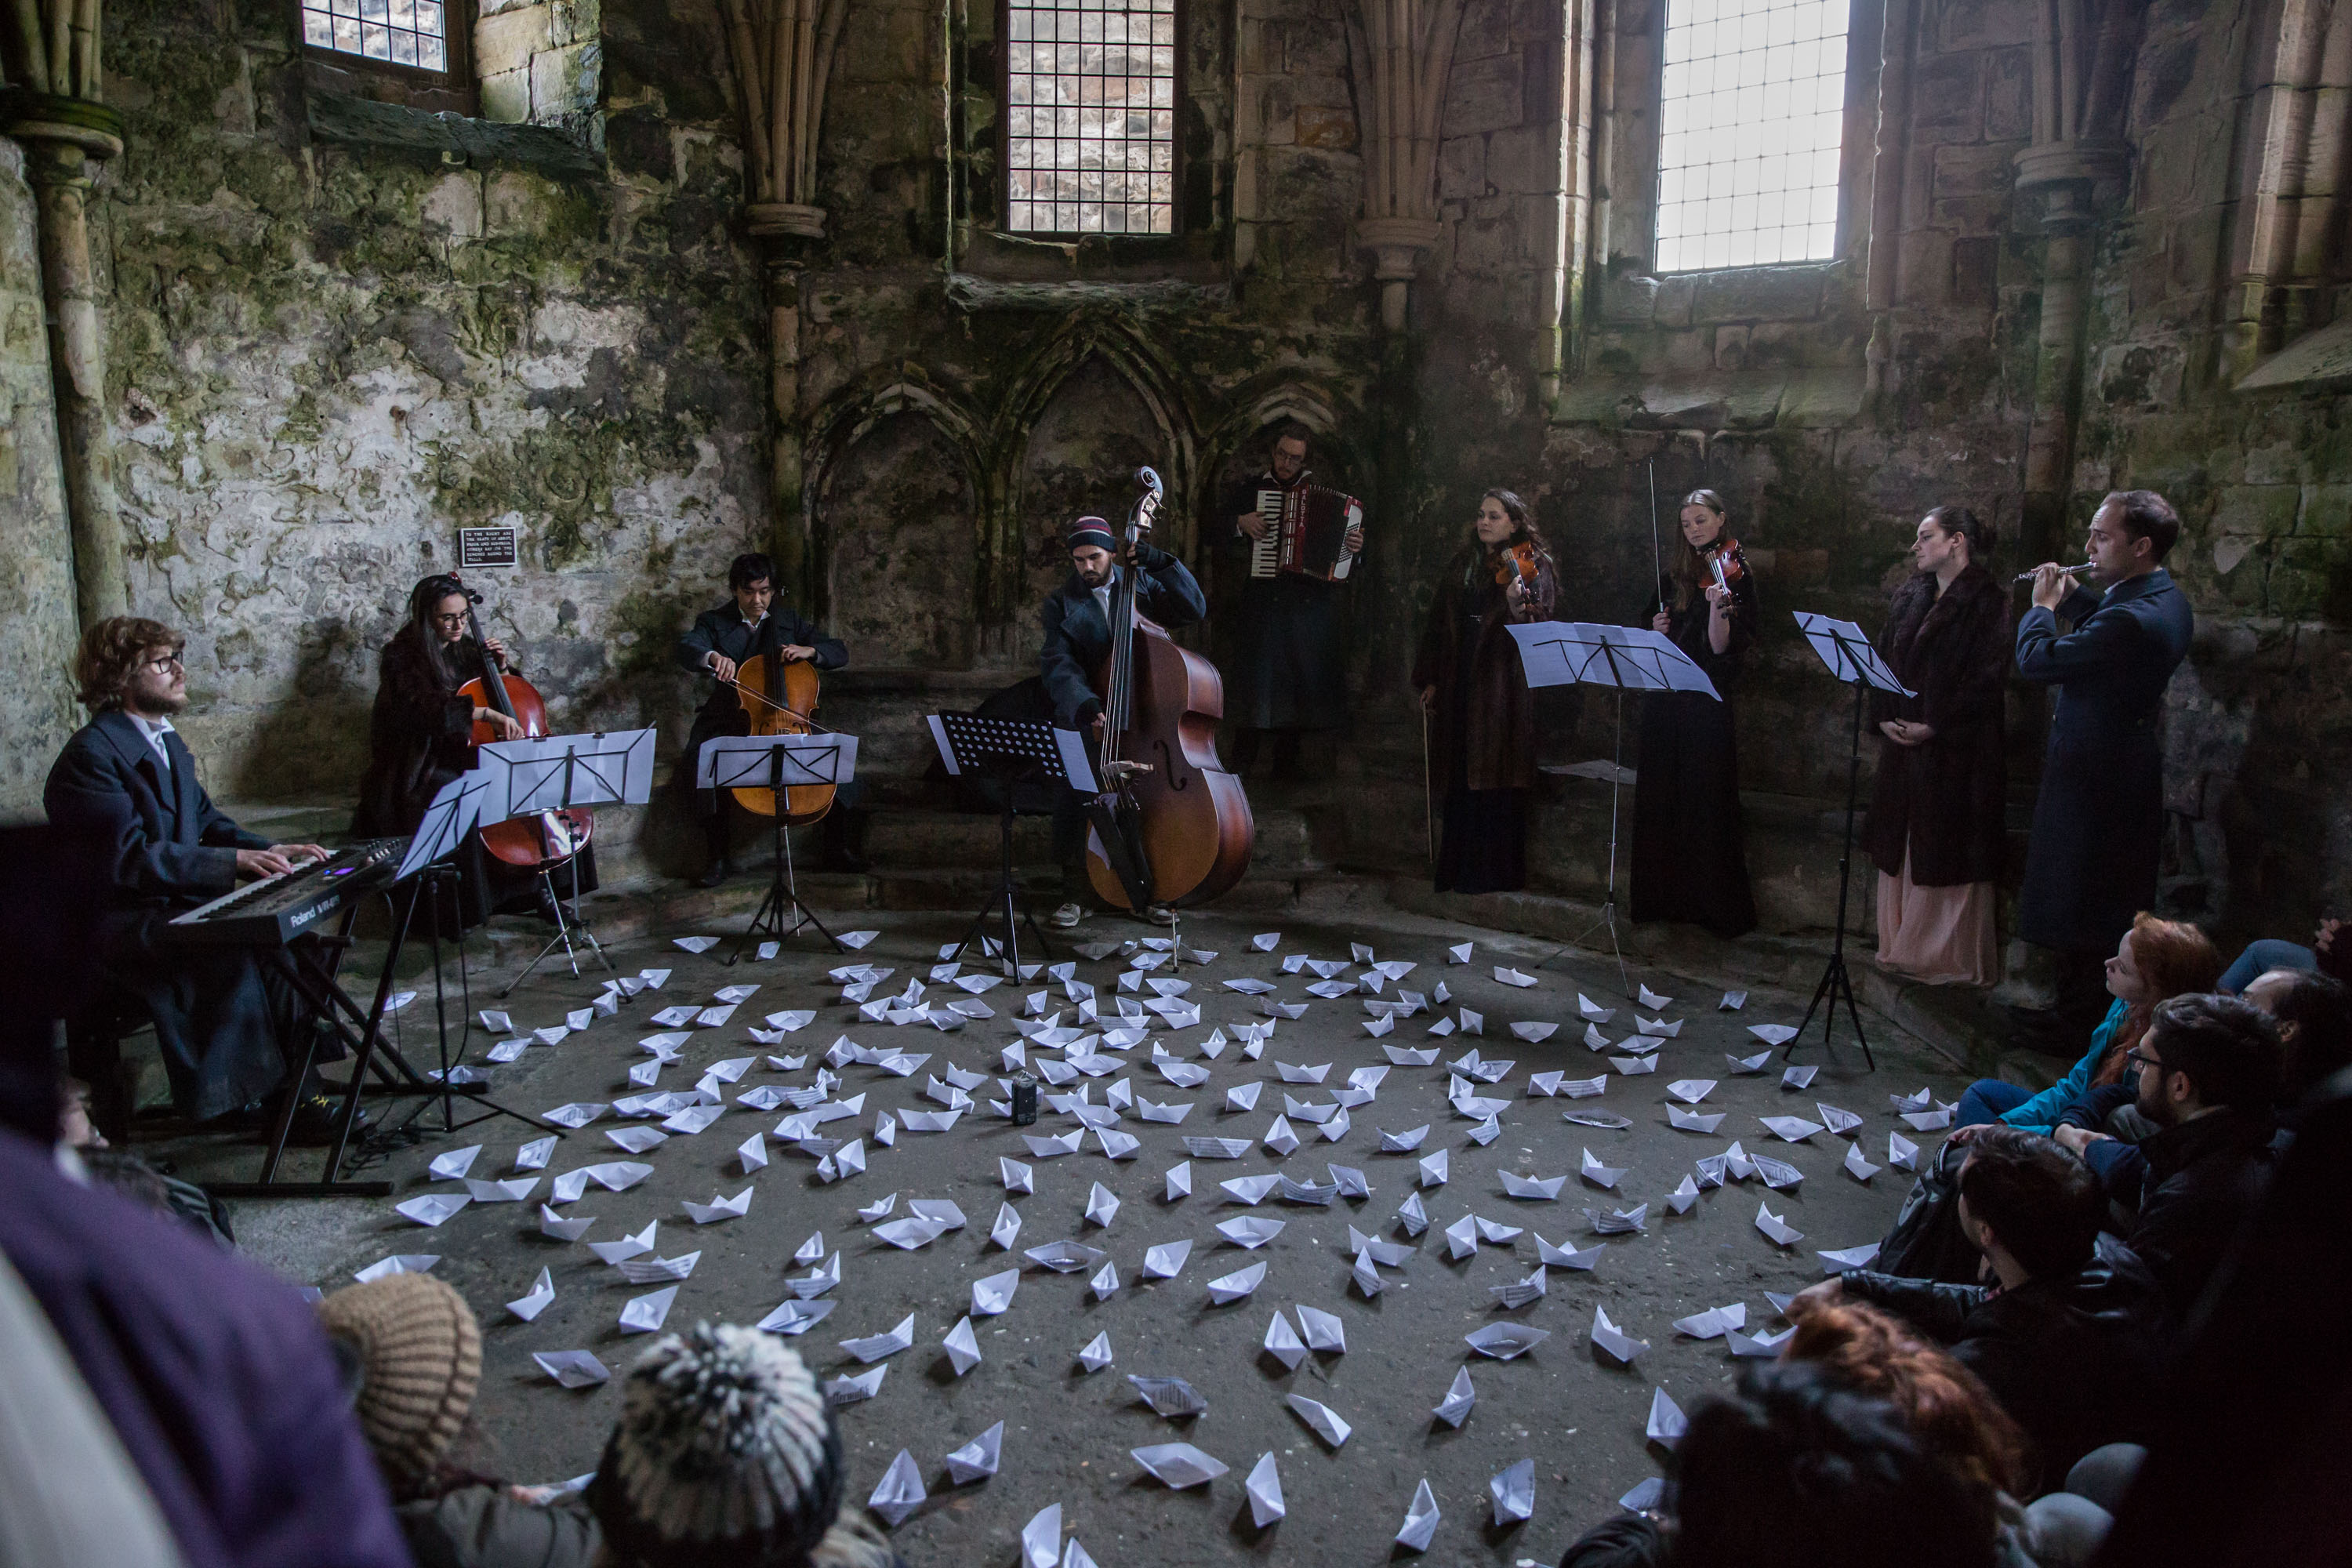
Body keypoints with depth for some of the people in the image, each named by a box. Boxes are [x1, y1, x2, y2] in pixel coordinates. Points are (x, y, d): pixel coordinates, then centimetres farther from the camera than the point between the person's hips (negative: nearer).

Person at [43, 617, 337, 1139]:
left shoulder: (167, 742, 15)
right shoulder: (91, 754, -14)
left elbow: (205, 820, 20)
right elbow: (128, 856, -23)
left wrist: (270, 850, 2)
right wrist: (233, 861, -28)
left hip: (177, 903, 8)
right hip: (120, 924, -8)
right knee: (234, 947, -32)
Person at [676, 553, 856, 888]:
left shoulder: (789, 621, 10)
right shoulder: (714, 622, 3)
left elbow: (839, 653, 9)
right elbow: (686, 650, -17)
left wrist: (810, 651, -13)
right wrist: (712, 656, -40)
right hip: (729, 724, -2)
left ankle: (837, 848, 1)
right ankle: (720, 857, -15)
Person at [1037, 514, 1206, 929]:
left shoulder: (1141, 585, 12)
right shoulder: (1061, 603, 6)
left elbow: (1194, 609, 2)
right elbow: (1058, 665, -8)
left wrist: (1163, 564, -9)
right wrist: (1085, 707, -25)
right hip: (1085, 716, -1)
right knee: (1073, 790, -22)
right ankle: (1074, 894, -4)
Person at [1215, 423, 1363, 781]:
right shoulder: (1249, 491, 9)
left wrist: (1355, 546, -7)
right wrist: (1240, 523, -9)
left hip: (1308, 606, 1)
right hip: (1260, 601, -1)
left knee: (1298, 680, 3)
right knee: (1255, 679, -5)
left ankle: (1287, 762, 14)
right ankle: (1242, 763, 2)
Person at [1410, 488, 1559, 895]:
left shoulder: (1532, 564, 0)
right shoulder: (1463, 564, 15)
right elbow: (1438, 623, 17)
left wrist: (1517, 599, -32)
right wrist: (1429, 680, 13)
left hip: (1502, 685, -5)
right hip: (1459, 685, 5)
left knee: (1495, 780, -5)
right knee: (1461, 780, 7)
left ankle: (1497, 873, 1)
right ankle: (1456, 871, 14)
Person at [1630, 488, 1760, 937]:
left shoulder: (1735, 577, -3)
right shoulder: (1674, 577, 13)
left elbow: (1722, 648, -13)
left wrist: (1717, 607, -29)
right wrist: (1656, 628, -1)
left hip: (1705, 702, -6)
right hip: (1663, 701, 6)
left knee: (1705, 799, -4)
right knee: (1659, 799, 9)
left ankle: (1717, 906, 4)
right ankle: (1664, 896, 20)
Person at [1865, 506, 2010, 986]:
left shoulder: (1987, 601, -8)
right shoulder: (1910, 595, 12)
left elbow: (1988, 676, -15)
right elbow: (1884, 657, 11)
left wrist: (1934, 726, -19)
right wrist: (1884, 717, -3)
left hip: (1957, 750, -6)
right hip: (1903, 743, 6)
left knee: (1950, 855, 0)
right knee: (1901, 847, 10)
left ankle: (1953, 959, 11)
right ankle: (1903, 949, 21)